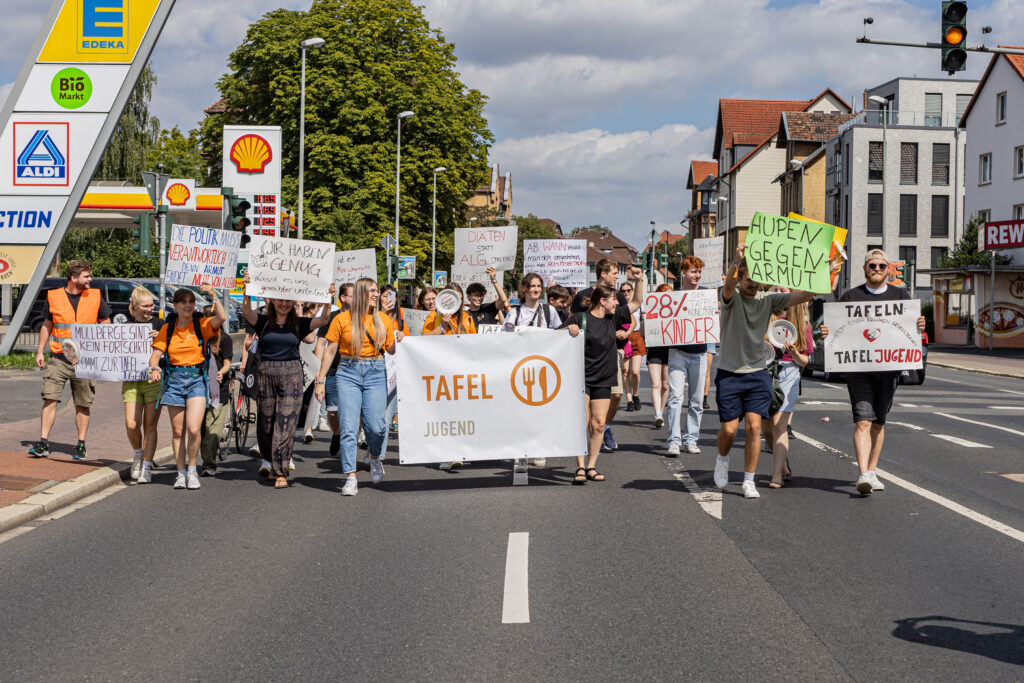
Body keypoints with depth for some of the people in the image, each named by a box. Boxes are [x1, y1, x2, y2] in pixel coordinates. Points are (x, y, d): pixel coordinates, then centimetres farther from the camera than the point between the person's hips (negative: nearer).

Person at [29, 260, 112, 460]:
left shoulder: (95, 297, 5)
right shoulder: (53, 297, 5)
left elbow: (106, 324, 13)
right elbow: (46, 325, 15)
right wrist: (40, 351, 9)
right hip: (58, 358, 0)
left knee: (83, 404, 4)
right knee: (49, 399, -8)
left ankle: (81, 445, 13)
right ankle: (43, 443, -5)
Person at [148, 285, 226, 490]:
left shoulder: (201, 325, 2)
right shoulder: (167, 328, 8)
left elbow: (221, 318, -17)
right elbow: (156, 354, 3)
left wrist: (213, 295, -24)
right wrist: (154, 368, -17)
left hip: (196, 379, -2)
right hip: (174, 380, 2)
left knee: (193, 429, -15)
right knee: (178, 431, 6)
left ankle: (192, 470, 4)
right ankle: (181, 473, 17)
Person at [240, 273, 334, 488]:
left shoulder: (299, 324, 7)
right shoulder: (263, 322, 5)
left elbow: (323, 319, -6)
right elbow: (246, 311, -12)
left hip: (292, 373, -1)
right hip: (267, 372, 1)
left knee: (286, 422, -8)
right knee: (266, 422, 8)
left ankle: (281, 472, -8)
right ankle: (273, 462, 30)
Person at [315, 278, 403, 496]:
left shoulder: (384, 320, 10)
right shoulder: (342, 319, 3)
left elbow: (391, 349, 15)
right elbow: (330, 351, 5)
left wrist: (398, 341, -8)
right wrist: (320, 380, 2)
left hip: (375, 373, 1)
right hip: (348, 373, -1)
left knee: (376, 425, -8)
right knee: (348, 427, -7)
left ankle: (375, 457, 24)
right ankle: (350, 478, -6)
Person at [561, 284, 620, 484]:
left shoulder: (613, 319, 10)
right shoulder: (580, 318, -5)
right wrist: (569, 329, -19)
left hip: (603, 379, 5)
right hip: (581, 377, -5)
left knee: (599, 424, 2)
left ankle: (591, 466, 10)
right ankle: (580, 467, -11)